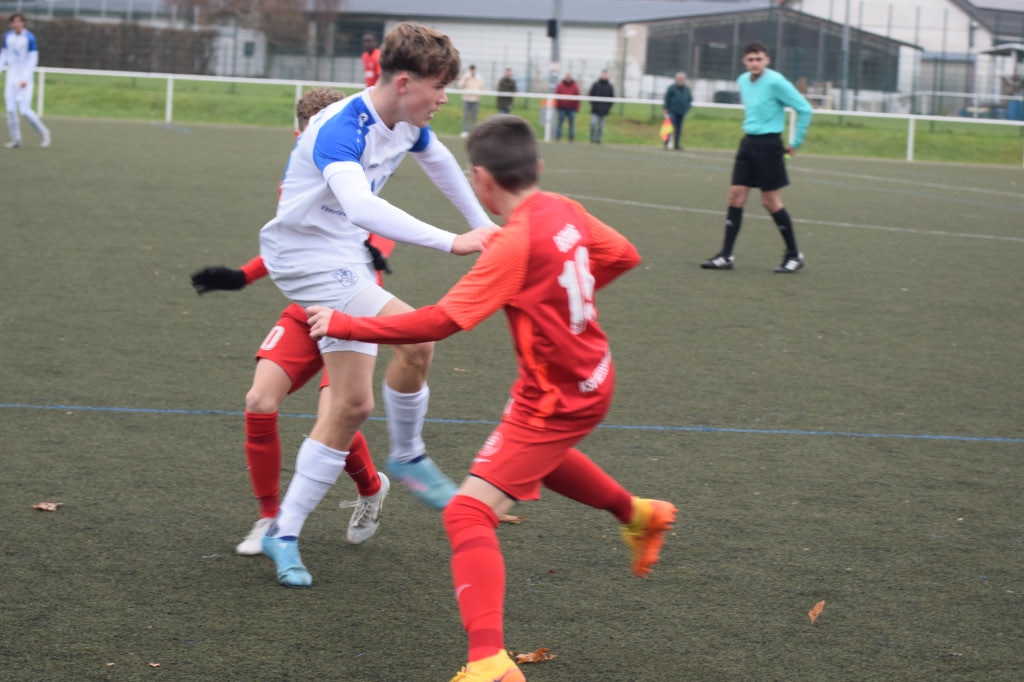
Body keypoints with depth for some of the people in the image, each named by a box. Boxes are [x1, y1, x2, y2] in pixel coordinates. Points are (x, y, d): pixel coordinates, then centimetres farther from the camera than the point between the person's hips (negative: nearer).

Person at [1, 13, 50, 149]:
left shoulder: (29, 38, -11)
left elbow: (33, 60, -11)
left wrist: (25, 79, -18)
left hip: (25, 77, -5)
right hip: (12, 76, 5)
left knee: (25, 110, -11)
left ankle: (43, 132, 10)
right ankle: (16, 140, 5)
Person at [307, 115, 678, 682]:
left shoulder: (514, 244, -26)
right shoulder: (565, 212, -4)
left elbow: (438, 322, -29)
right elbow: (623, 256, 12)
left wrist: (344, 325, -22)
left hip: (555, 400, -9)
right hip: (590, 377, 9)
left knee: (468, 514, -13)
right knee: (536, 455, 40)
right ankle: (637, 515, 55)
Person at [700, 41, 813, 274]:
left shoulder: (775, 82, -14)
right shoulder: (743, 81, 8)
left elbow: (804, 108, -11)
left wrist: (796, 142, -7)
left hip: (768, 145, -7)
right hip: (748, 142, 7)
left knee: (771, 201, -2)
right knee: (736, 196, 0)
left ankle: (794, 255, 11)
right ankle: (726, 256, 2)